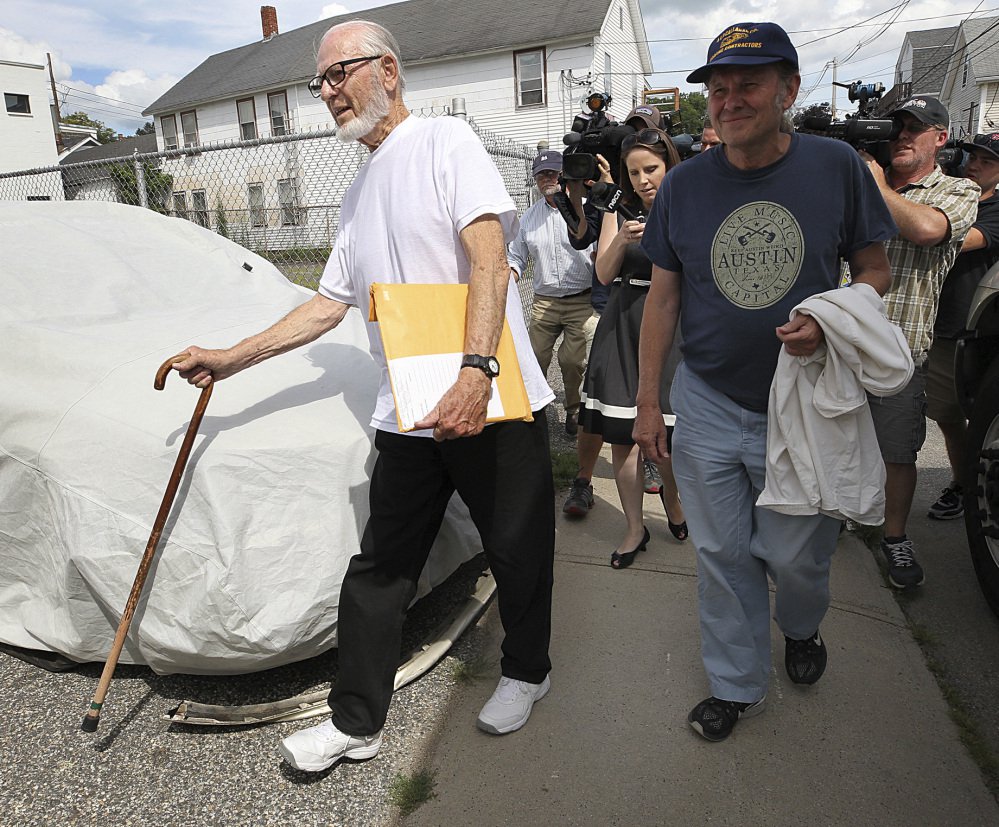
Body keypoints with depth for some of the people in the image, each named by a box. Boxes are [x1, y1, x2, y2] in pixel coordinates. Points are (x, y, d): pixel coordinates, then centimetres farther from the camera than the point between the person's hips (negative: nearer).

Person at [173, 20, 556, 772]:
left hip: (495, 404, -6)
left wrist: (476, 370, -30)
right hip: (410, 417, 7)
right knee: (379, 571, 11)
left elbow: (489, 258, -17)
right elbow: (330, 304, 22)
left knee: (518, 555, 10)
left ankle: (526, 673, 37)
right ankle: (356, 723, 27)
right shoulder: (360, 195, 21)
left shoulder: (446, 141, -2)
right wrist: (230, 359, 19)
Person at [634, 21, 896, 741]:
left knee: (796, 555, 11)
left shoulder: (836, 166, -4)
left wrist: (829, 319, -18)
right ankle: (738, 684, 31)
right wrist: (647, 401, 1)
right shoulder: (685, 183, -1)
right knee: (723, 555, 10)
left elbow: (876, 271, 4)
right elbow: (663, 296, 2)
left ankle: (801, 627, 48)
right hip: (707, 405, 1)